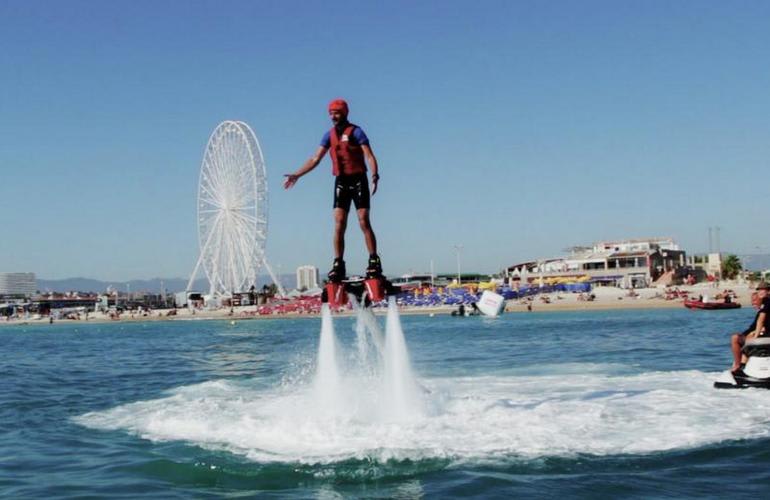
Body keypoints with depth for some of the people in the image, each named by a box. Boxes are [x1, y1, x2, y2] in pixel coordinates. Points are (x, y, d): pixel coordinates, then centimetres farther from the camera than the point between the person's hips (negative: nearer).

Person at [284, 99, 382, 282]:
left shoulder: (355, 131, -4)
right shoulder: (330, 135, 12)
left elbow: (369, 156, -13)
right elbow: (315, 159, 13)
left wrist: (374, 175, -30)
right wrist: (296, 175, 7)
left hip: (358, 180, -5)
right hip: (340, 182, 5)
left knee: (364, 222, -7)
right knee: (339, 225, -2)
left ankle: (374, 262, -3)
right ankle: (338, 265, -2)